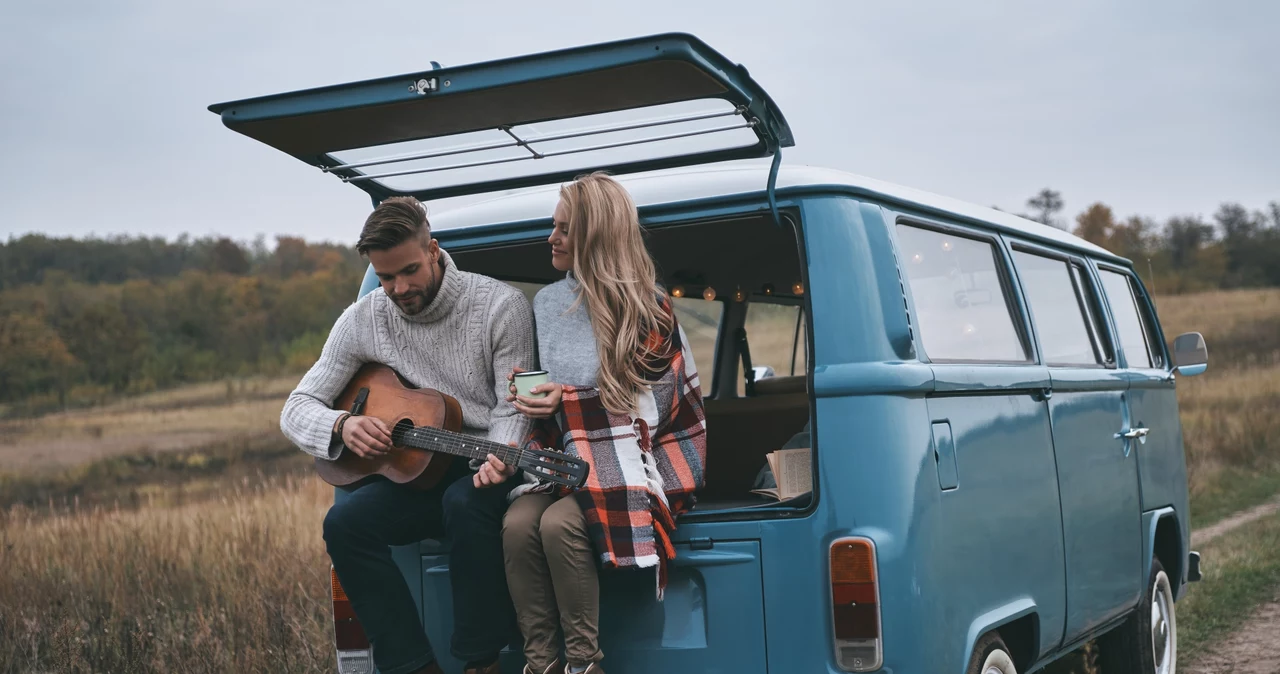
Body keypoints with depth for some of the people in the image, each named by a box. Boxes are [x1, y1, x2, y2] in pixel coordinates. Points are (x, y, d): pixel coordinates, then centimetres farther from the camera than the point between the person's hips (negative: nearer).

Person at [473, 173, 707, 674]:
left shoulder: (645, 305, -2)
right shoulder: (547, 302, 14)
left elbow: (654, 398, -4)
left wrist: (569, 400, -12)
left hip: (625, 462, -4)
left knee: (559, 524, -33)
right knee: (518, 524, -28)